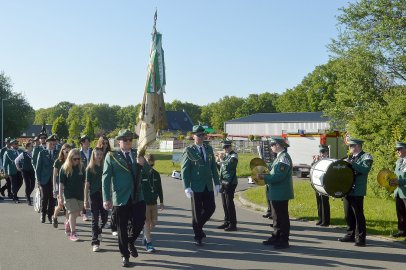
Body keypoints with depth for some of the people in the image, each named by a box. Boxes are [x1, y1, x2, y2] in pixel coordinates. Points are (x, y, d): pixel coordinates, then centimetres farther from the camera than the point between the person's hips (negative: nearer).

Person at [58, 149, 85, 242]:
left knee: (76, 213, 9)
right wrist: (60, 196, -7)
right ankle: (73, 233, -7)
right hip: (69, 195, -4)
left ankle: (68, 224, 36)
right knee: (73, 213, -11)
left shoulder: (81, 167, 4)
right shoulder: (65, 168, -5)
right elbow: (61, 183, -4)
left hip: (79, 195, 4)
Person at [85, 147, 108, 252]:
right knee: (95, 219, -1)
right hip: (94, 195, -3)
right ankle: (95, 242, 5)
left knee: (104, 218, 5)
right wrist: (86, 200, -6)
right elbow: (87, 184, -3)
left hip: (103, 195, 3)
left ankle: (98, 231, 36)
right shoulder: (90, 168, -1)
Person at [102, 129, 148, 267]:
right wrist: (106, 199, -12)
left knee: (139, 222, 2)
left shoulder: (137, 154, 8)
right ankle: (125, 255, 23)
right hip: (121, 198, -3)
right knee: (122, 227, 6)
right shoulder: (111, 156, -4)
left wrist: (143, 163, -17)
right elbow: (106, 178, -7)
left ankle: (131, 242, 33)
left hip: (137, 197, 3)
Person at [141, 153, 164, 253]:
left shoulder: (156, 174, 5)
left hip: (153, 202, 5)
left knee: (154, 222, 8)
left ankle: (145, 237, 30)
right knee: (147, 222, -3)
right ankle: (148, 243, 5)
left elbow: (159, 189, 11)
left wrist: (161, 202, 12)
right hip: (144, 202, -5)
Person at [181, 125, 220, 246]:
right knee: (197, 212, 2)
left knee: (210, 208, 4)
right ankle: (198, 237, 16)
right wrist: (187, 187, -16)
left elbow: (213, 167, 13)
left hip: (208, 186, 5)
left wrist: (217, 183, 8)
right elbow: (184, 169, -9)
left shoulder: (209, 149, 10)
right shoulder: (189, 150, -5)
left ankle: (199, 226, 30)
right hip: (196, 187, -5)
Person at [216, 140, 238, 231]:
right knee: (224, 203, 13)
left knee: (229, 203, -6)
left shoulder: (234, 155, -9)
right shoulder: (226, 156, 15)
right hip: (224, 182, 8)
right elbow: (221, 168, 22)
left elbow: (228, 165, -24)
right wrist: (218, 161, 5)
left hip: (230, 182, -8)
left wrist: (221, 160, -12)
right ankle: (227, 222, 23)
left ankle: (233, 224, 0)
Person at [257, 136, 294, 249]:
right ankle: (276, 237, 27)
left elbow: (278, 176, -24)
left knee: (282, 217, -2)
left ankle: (284, 241, 6)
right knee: (276, 216, 17)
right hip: (276, 193, 10)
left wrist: (264, 177, -18)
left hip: (281, 194, -10)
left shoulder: (284, 158, -18)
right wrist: (264, 175, 8)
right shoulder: (279, 157, 14)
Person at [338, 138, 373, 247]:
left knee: (358, 215, -5)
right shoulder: (350, 157, 19)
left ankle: (360, 238, 2)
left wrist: (352, 164, -22)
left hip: (357, 191, -8)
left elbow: (365, 169, -21)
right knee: (348, 214, 12)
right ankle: (350, 235, 23)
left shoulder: (366, 157, -4)